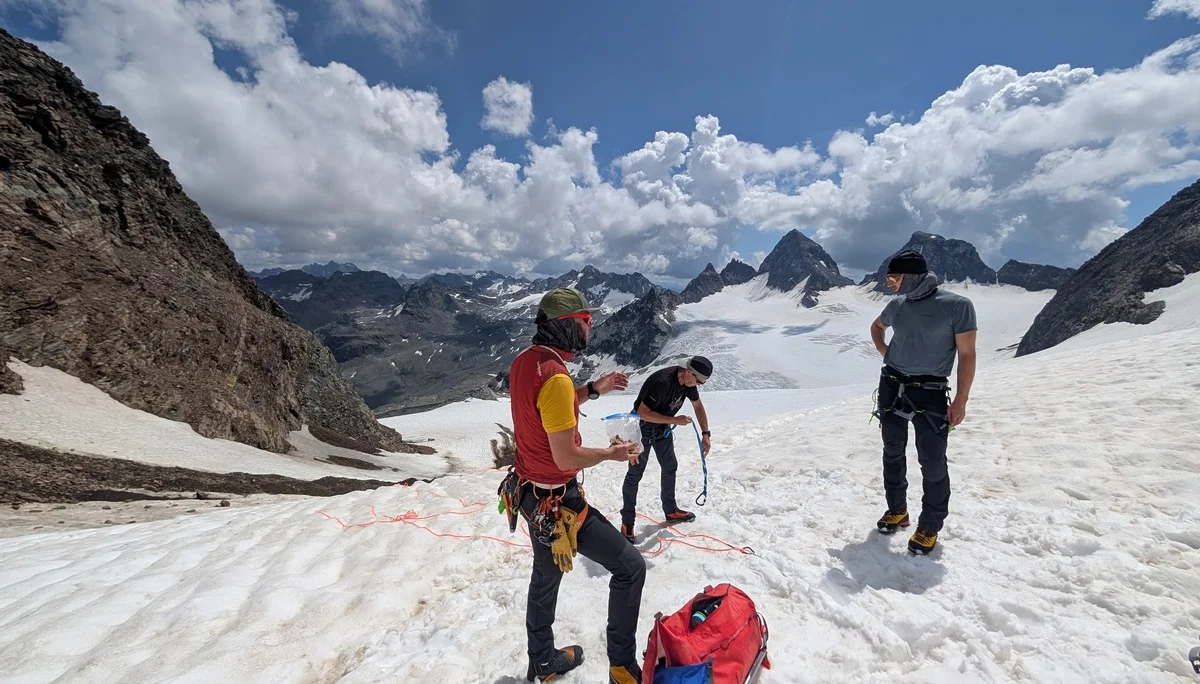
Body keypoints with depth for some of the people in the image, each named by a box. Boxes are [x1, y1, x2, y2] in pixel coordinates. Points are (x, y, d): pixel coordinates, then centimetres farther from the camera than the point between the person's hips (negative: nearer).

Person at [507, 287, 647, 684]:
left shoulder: (523, 361, -1)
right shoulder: (555, 378, -29)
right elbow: (567, 457, -26)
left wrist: (594, 390, 7)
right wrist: (612, 453, -9)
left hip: (531, 492, 9)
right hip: (558, 501, -9)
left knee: (545, 577, 26)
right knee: (630, 566, 5)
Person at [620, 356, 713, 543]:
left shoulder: (688, 381, -11)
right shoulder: (662, 381, -36)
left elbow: (698, 405, 5)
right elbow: (642, 413, -33)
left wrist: (706, 434, 0)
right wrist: (675, 420, -31)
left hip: (663, 428, 8)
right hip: (643, 428, -8)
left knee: (670, 467, 14)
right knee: (635, 473, -4)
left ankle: (671, 511, 30)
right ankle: (627, 522, 5)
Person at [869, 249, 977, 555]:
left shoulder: (957, 305, -10)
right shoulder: (897, 305, 5)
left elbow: (967, 355, -9)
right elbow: (876, 327, 27)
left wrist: (961, 400, -12)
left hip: (930, 392, -5)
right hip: (891, 386, 5)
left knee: (932, 462, 0)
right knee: (893, 453, 13)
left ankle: (930, 527, 19)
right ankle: (896, 510, 31)